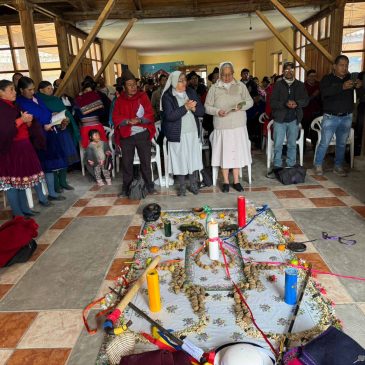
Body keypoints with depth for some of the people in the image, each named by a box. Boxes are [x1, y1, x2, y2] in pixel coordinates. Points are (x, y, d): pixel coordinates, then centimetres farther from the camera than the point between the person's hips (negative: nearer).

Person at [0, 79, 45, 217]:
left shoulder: (14, 106, 17)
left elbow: (26, 127, 17)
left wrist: (28, 121, -4)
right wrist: (21, 120, -17)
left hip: (23, 147, 8)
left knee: (22, 179, 11)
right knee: (12, 181, -4)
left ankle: (24, 208, 19)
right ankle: (17, 213, 2)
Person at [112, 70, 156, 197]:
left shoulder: (143, 96, 2)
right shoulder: (119, 100, 4)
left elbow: (150, 114, -3)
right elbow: (116, 118, -2)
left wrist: (140, 120, -21)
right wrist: (128, 121, -20)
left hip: (142, 134, -1)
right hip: (126, 136, 1)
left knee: (145, 161, 7)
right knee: (126, 162, 7)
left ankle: (149, 185, 21)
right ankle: (126, 187, 19)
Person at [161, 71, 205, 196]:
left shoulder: (191, 92, 7)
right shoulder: (167, 96, -6)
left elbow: (202, 111, 3)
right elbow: (170, 116, -19)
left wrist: (193, 108, -17)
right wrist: (185, 107, -21)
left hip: (193, 132, 4)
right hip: (178, 134, -4)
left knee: (193, 158, 8)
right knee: (180, 160, 2)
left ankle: (193, 184, 21)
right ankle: (182, 186, 15)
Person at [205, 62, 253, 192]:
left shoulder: (241, 86, 5)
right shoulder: (214, 88, 2)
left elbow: (250, 101, 6)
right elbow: (207, 107, 1)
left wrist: (241, 106, -15)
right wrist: (217, 111, -18)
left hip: (238, 126, 1)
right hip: (222, 127, -1)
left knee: (237, 152, 6)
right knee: (224, 153, 4)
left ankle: (236, 181, 19)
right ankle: (226, 181, 17)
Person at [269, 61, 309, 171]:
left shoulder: (300, 85, 9)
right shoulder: (278, 85, 2)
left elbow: (305, 100, 4)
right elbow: (272, 102, -6)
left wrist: (296, 103, -17)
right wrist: (285, 104, -22)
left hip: (294, 120, 2)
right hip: (280, 119, -2)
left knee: (292, 145, 9)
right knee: (278, 145, -1)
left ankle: (291, 166, 19)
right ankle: (277, 166, 10)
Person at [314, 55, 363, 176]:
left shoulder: (350, 78, 6)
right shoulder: (327, 79, -3)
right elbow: (325, 92, -23)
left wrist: (359, 87, -22)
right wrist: (342, 87, -36)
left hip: (347, 117, 4)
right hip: (330, 117, -4)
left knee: (342, 144, 10)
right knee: (324, 143, -4)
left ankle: (338, 166, 20)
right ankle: (318, 166, 8)